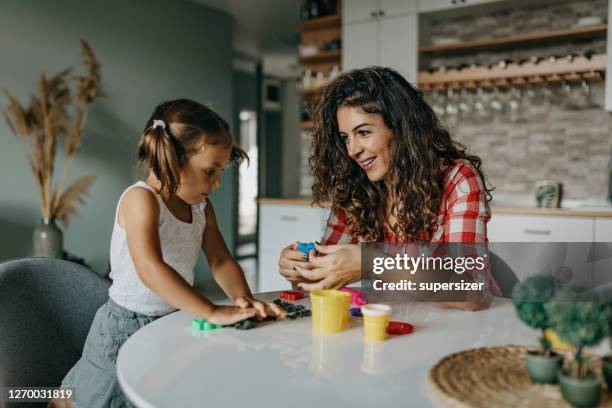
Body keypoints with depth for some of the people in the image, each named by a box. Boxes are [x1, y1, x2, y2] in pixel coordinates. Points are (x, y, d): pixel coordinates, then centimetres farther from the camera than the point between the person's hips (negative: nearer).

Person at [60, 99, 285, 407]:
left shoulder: (202, 207, -1)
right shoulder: (141, 199, -24)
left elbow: (221, 261, -2)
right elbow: (151, 268, -37)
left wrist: (242, 299, -21)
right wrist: (213, 312, -41)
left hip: (175, 321, 7)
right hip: (127, 326, -6)